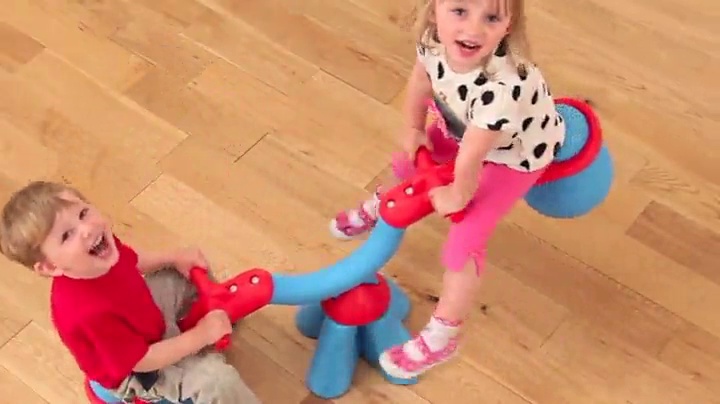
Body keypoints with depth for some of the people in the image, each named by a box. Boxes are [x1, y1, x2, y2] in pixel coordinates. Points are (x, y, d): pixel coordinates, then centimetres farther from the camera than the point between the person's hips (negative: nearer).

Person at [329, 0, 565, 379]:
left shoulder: (502, 87, -51)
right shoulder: (436, 38, -29)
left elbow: (470, 159, -37)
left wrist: (458, 195, -19)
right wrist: (412, 130, 4)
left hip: (515, 155, -7)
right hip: (467, 130, 7)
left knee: (463, 241, -8)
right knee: (410, 160, 26)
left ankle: (440, 339, 11)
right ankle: (377, 208, 62)